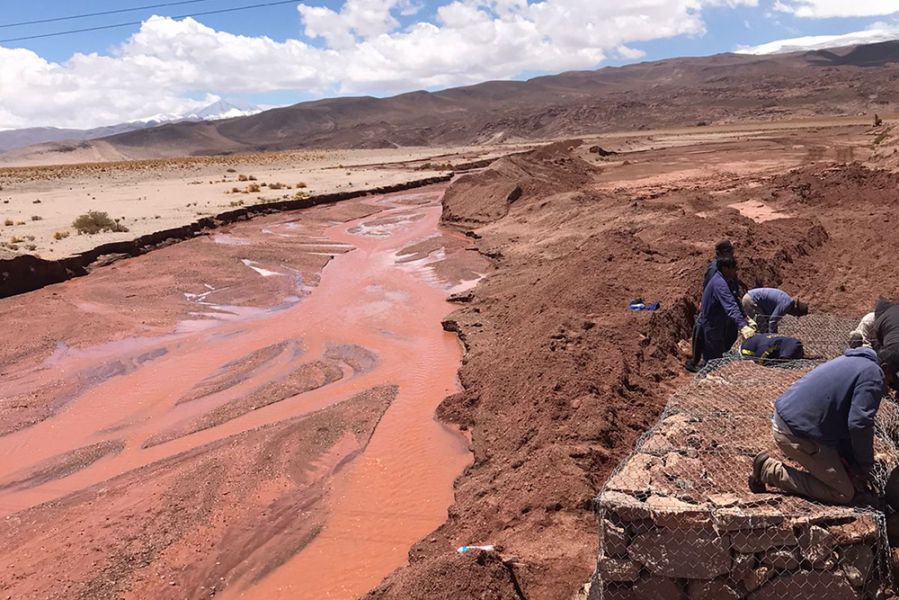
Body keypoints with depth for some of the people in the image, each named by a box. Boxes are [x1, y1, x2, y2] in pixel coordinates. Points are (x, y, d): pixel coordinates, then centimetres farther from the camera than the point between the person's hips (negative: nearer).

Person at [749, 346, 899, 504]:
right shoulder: (872, 375, -10)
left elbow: (843, 420, 23)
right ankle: (770, 470, -7)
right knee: (843, 494, -3)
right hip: (795, 433, -10)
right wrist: (865, 465, -1)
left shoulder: (855, 363, 21)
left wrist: (849, 458, 19)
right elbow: (859, 425, -17)